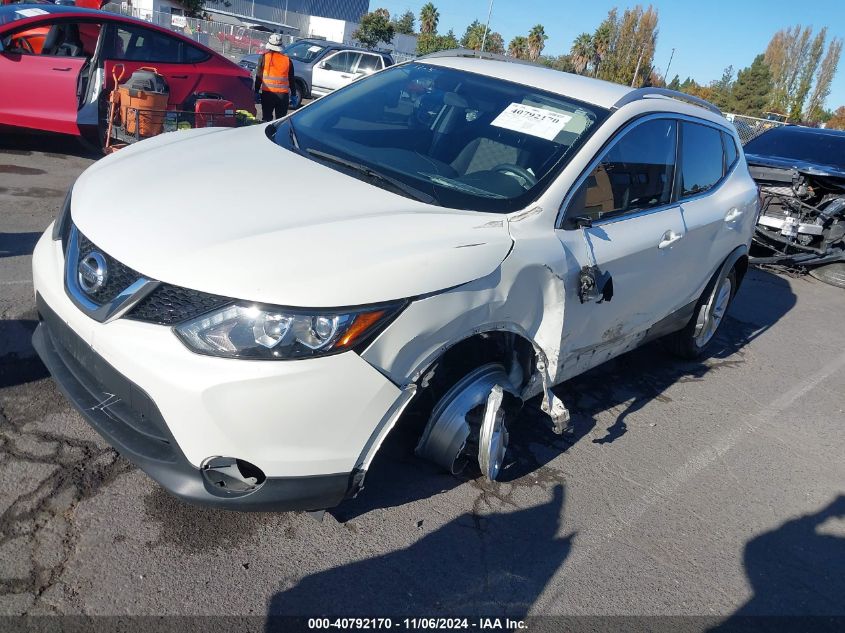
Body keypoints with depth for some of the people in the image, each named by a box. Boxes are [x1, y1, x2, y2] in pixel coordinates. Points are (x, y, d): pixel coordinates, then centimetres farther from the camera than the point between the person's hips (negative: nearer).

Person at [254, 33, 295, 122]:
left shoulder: (264, 57, 0)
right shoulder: (287, 59, 6)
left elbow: (259, 76, 0)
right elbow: (291, 79, 9)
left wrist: (256, 91, 6)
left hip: (267, 93, -1)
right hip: (283, 94, 2)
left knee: (267, 119, 5)